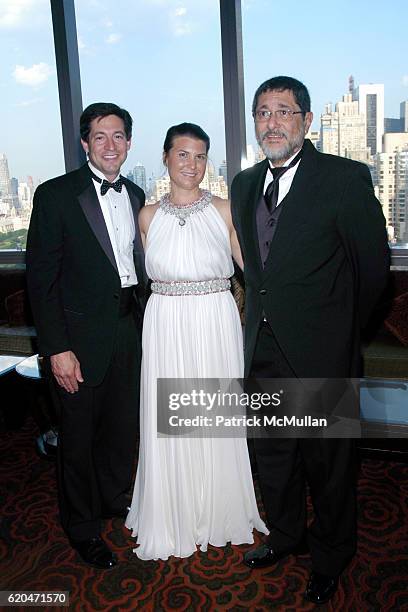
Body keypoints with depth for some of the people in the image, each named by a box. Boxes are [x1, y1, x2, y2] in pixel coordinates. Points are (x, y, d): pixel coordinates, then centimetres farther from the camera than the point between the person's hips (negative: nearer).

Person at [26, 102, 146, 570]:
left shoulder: (135, 195, 9)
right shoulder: (55, 195, -9)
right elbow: (41, 277, -12)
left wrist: (144, 321, 7)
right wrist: (56, 348, -16)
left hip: (131, 330, 6)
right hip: (82, 336, -5)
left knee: (124, 426, 19)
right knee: (79, 435, 10)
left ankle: (115, 500, 44)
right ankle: (82, 526, 32)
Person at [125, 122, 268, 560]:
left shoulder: (224, 211, 0)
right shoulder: (149, 216, 4)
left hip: (215, 325, -1)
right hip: (165, 327, 1)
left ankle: (219, 512, 33)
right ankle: (172, 518, 30)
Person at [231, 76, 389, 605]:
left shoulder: (345, 178, -11)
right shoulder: (244, 185, 7)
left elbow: (373, 264, -5)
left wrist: (338, 329, 3)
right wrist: (264, 314, 13)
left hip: (319, 353, -5)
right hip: (263, 348, 6)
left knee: (327, 460, 12)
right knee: (272, 452, 20)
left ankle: (330, 556, 37)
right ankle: (284, 534, 45)